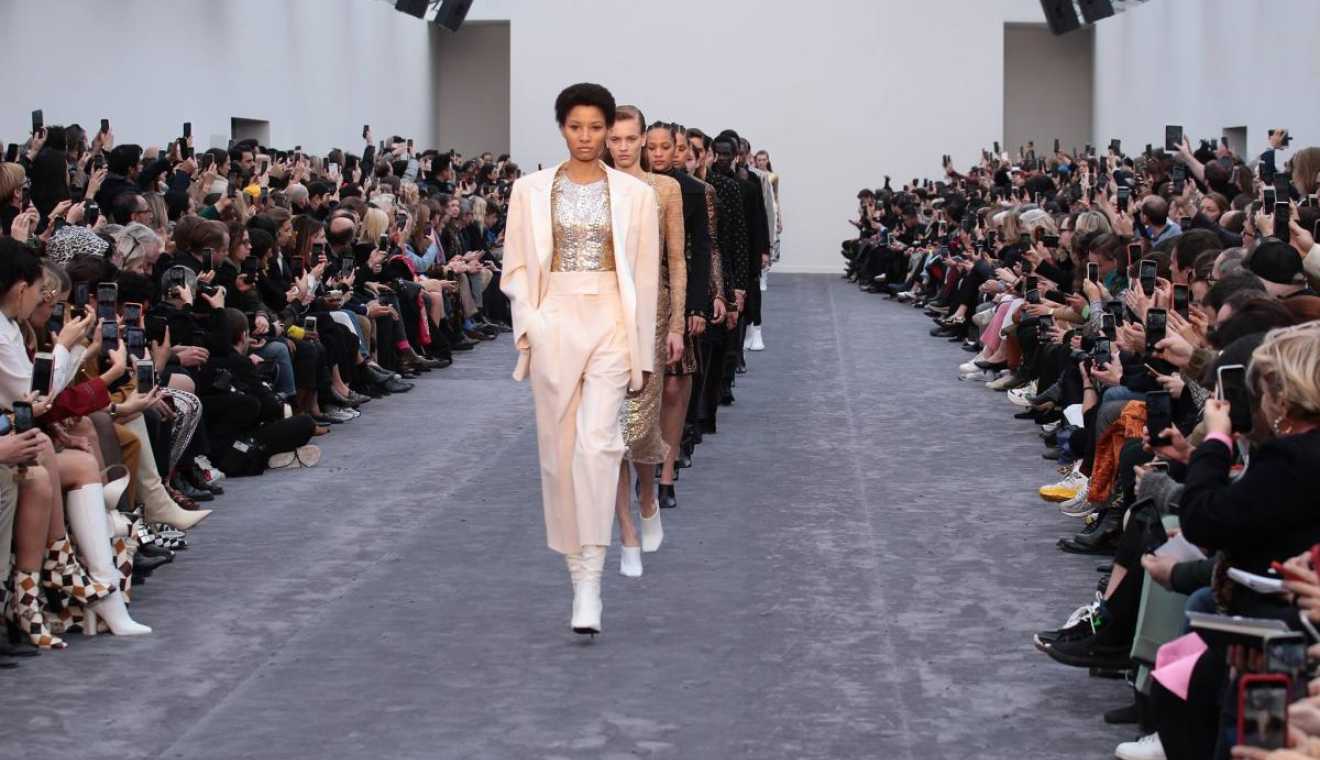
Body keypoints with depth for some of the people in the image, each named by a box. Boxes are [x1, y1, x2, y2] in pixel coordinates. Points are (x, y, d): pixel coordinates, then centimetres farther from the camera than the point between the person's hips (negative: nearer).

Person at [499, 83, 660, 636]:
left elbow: (645, 275, 5)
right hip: (554, 323, 2)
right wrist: (529, 325, -7)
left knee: (597, 444, -15)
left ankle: (589, 582, -16)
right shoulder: (531, 191, 5)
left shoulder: (634, 194, 3)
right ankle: (575, 562, 22)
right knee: (558, 447, 6)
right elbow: (516, 267, 8)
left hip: (611, 324, -2)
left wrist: (642, 351, 4)